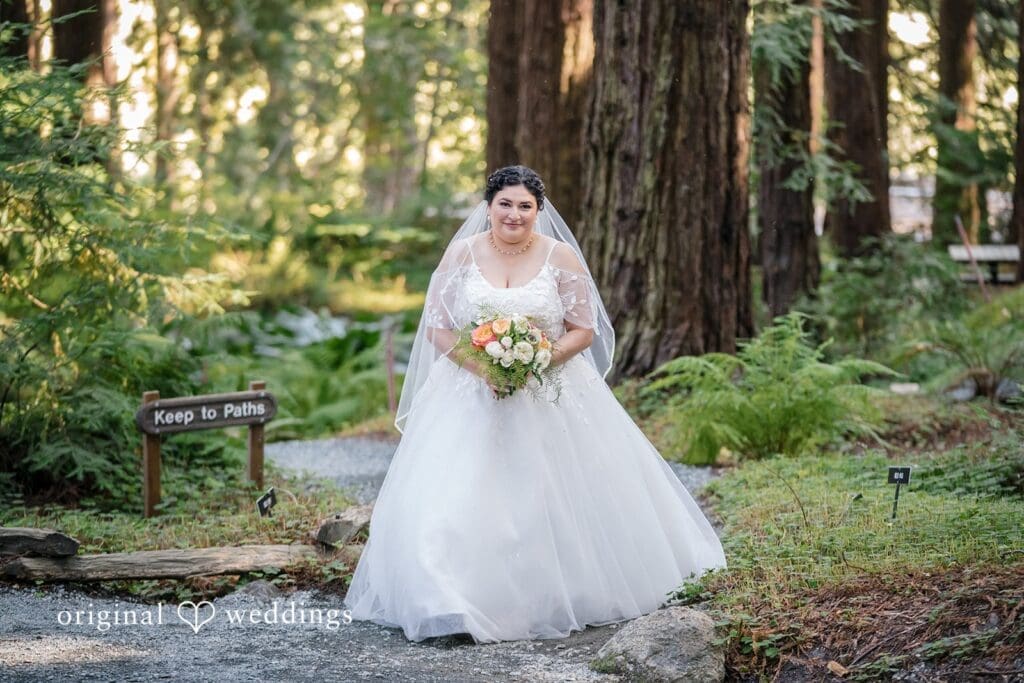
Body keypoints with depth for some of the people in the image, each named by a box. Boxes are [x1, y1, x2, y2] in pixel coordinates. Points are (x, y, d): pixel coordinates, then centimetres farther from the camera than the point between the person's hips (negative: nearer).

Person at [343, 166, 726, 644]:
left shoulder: (561, 257, -2)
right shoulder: (462, 253, 0)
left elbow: (583, 330, -1)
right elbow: (438, 328, -1)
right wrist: (483, 368, -16)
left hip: (550, 400, 0)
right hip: (471, 397, 0)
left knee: (557, 503, -1)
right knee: (456, 503, -10)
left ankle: (555, 597, 14)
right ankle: (463, 602, -4)